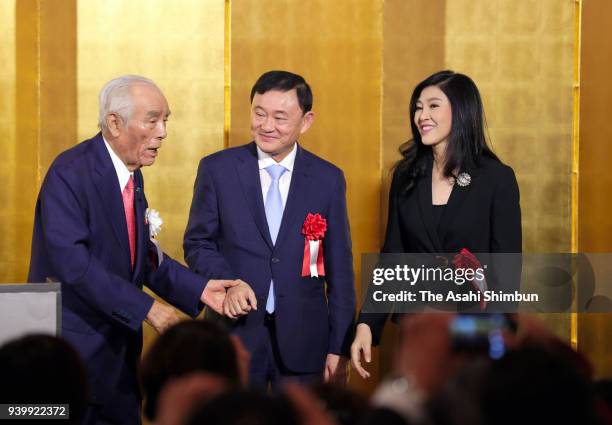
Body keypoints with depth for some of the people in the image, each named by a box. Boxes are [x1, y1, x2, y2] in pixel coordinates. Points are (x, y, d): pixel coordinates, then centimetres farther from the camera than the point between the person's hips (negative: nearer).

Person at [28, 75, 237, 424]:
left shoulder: (132, 176, 11)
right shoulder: (70, 172, -16)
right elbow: (71, 260, -25)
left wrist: (199, 290, -1)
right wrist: (144, 307, -25)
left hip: (118, 342, 8)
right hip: (72, 345, -8)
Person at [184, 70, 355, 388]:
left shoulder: (328, 179, 3)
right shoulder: (217, 169, 1)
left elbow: (339, 269, 5)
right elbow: (197, 243, 4)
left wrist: (339, 348, 3)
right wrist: (229, 282, -17)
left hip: (303, 339, 1)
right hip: (234, 333, -1)